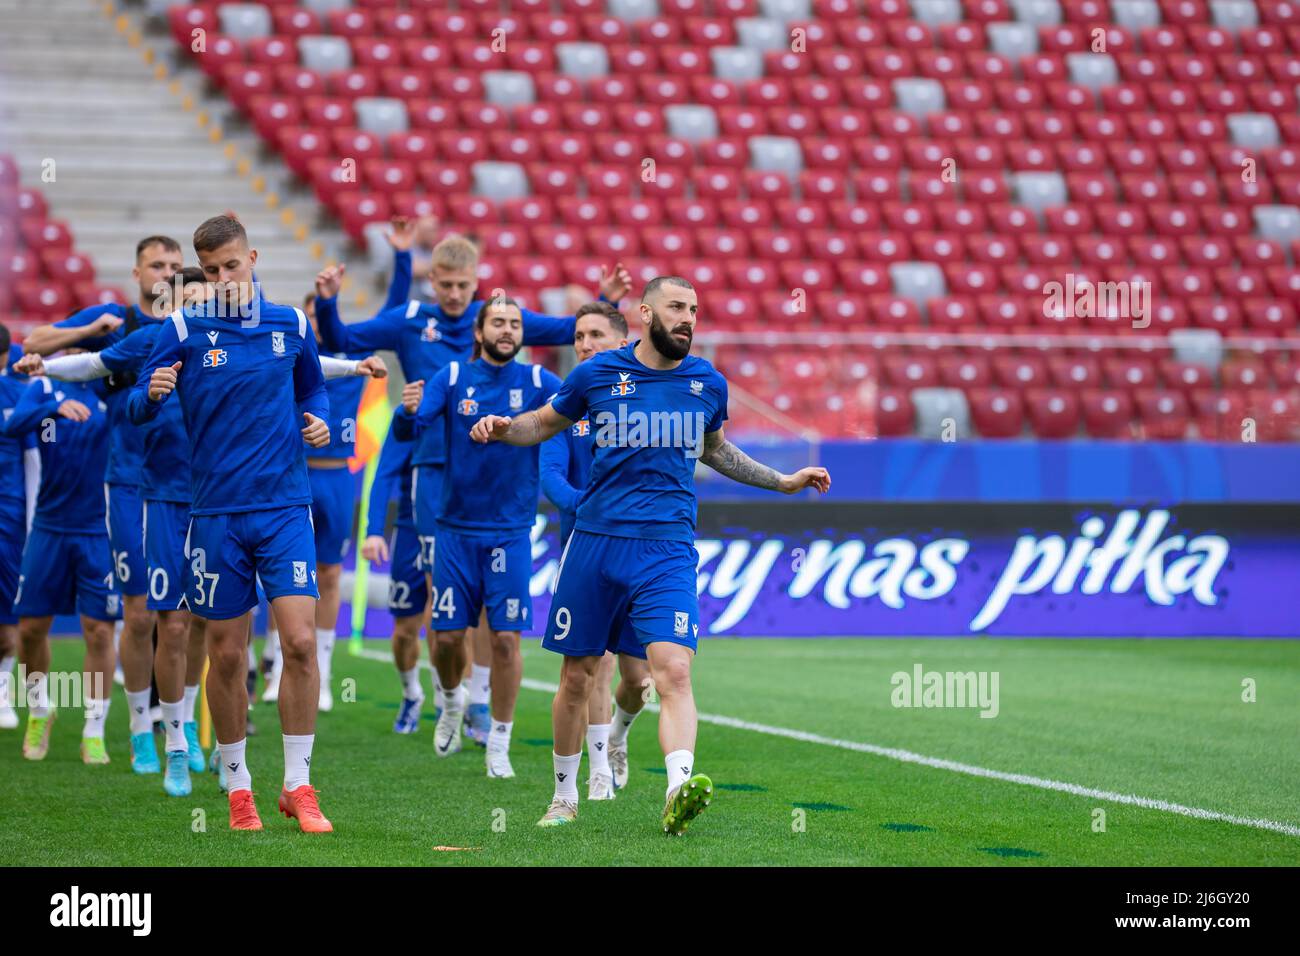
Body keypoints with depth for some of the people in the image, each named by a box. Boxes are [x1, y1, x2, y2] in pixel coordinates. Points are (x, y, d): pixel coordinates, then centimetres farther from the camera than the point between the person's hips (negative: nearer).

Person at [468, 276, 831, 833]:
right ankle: (564, 796, 24)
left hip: (667, 549, 0)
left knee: (673, 671, -19)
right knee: (578, 676, 7)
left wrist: (783, 482, 27)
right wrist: (502, 428, -4)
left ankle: (678, 792, -33)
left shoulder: (709, 384, 8)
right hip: (595, 540, 0)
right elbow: (544, 423, 17)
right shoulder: (596, 374, 1)